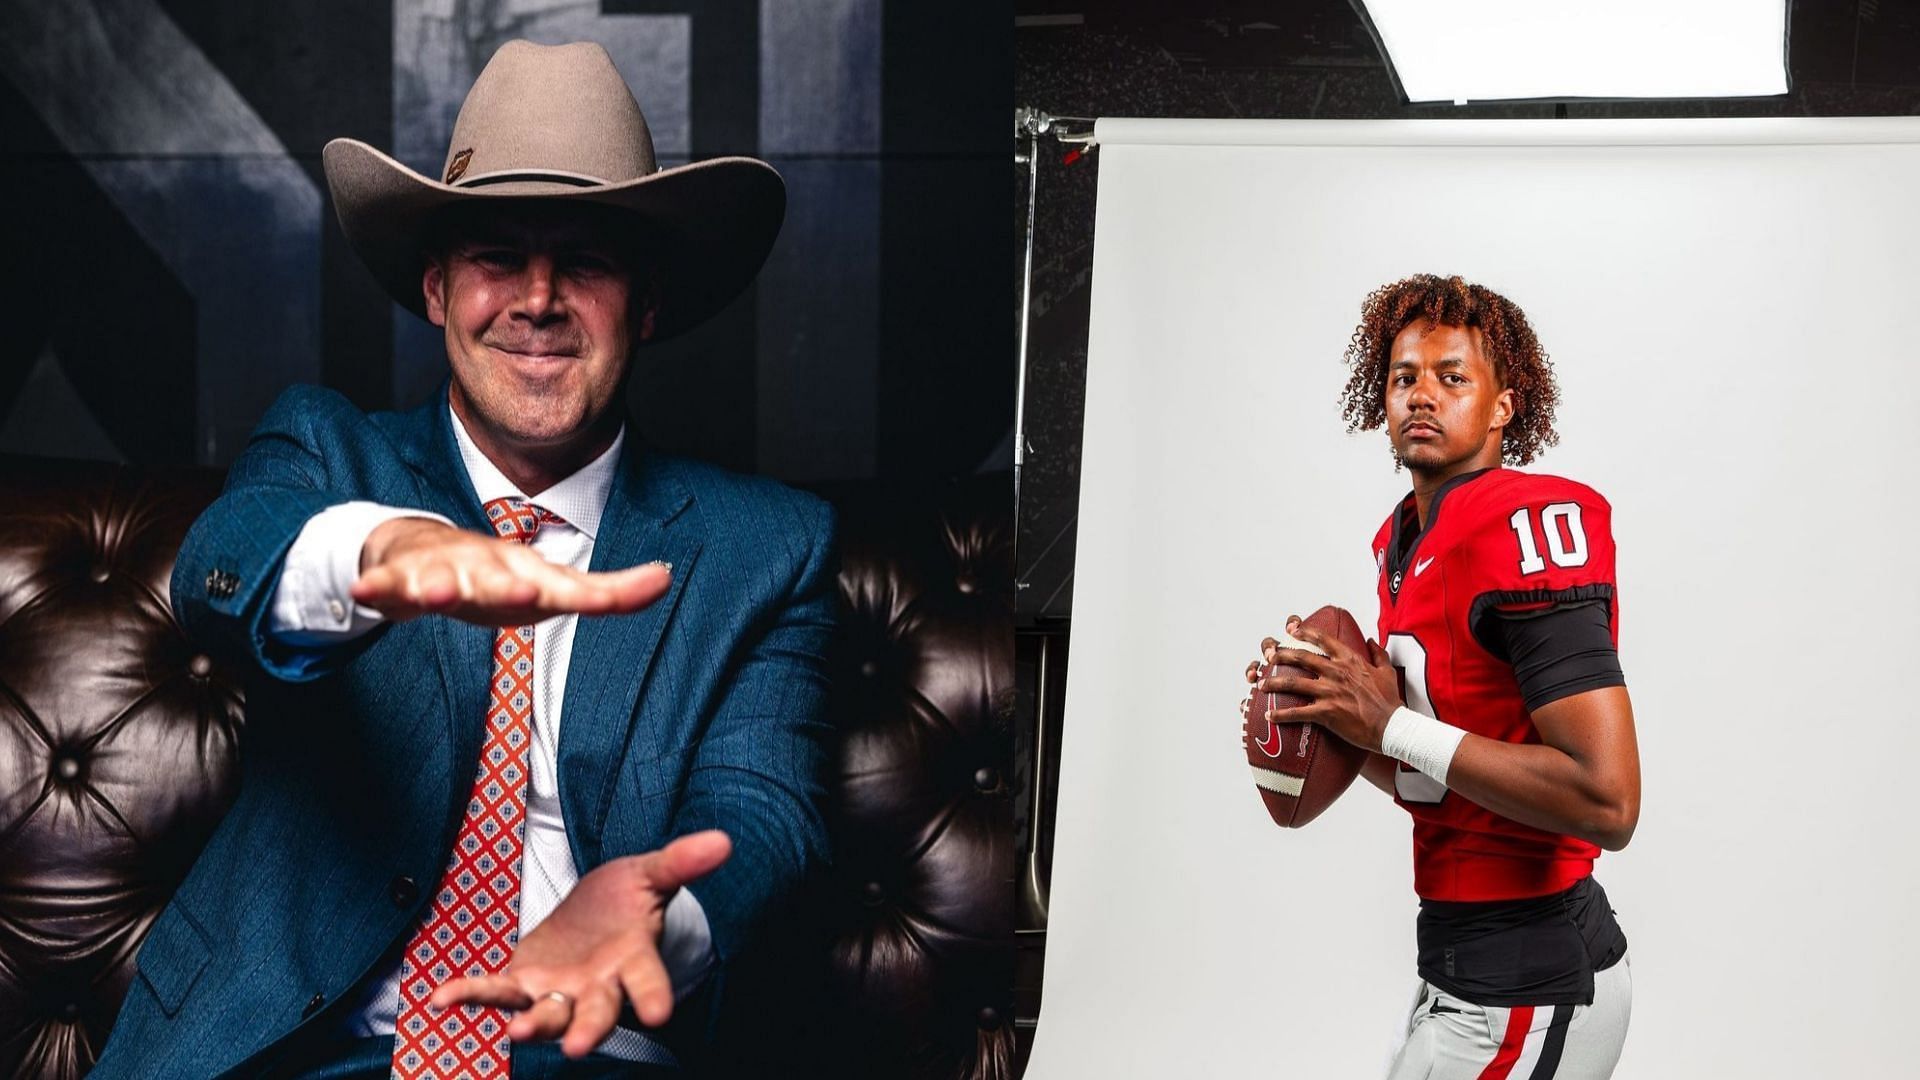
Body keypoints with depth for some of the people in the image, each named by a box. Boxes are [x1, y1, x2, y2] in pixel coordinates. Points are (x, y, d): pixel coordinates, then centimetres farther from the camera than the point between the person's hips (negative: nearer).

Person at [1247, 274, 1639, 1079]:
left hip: (1529, 990, -8)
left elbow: (1606, 802, -25)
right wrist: (1340, 716, -1)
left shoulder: (1528, 529, -18)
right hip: (1458, 964, 9)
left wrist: (1393, 723, -21)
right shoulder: (1404, 545, 9)